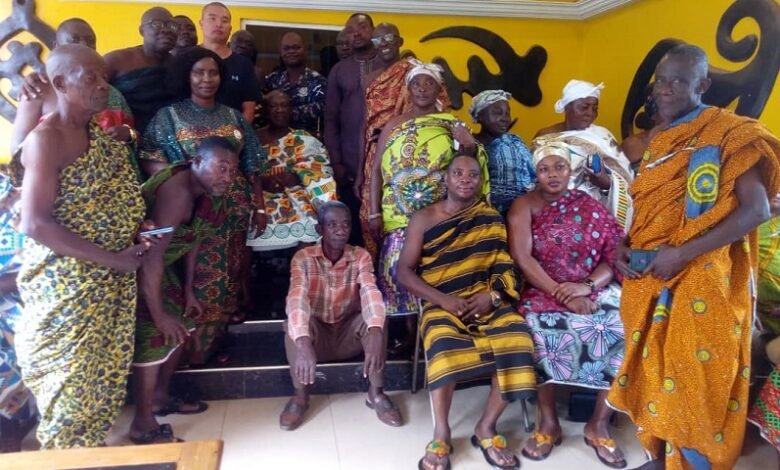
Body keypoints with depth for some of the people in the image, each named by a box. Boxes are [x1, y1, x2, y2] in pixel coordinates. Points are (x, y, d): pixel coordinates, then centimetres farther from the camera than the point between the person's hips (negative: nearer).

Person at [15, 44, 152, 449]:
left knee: (102, 372, 19)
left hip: (109, 281, 8)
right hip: (65, 284, -8)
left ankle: (89, 444, 38)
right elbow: (35, 224, -23)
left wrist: (141, 227, -2)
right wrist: (111, 259, -21)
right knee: (70, 377, 8)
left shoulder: (100, 131, 7)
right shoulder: (46, 139, -18)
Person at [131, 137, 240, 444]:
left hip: (158, 260, 9)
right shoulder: (177, 191, -32)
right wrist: (159, 313, -29)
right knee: (154, 334, -12)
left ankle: (160, 398, 30)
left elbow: (193, 236, 6)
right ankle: (143, 424, 1)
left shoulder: (204, 188, -3)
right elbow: (152, 255, -35)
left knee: (180, 324, 13)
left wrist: (188, 288, 7)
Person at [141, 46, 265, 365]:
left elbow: (250, 165, 10)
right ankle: (191, 356, 14)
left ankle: (206, 350, 22)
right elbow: (148, 162, -8)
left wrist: (259, 207, 6)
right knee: (196, 278, -1)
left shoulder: (233, 117, 10)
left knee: (227, 276, 7)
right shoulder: (169, 116, 1)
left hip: (233, 210, 4)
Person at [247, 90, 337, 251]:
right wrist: (261, 182, -13)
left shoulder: (304, 140, 10)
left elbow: (319, 174, -1)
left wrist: (297, 179, -19)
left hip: (294, 195, -1)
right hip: (260, 197, 1)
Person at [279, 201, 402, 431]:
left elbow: (370, 293, -29)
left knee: (377, 317, -29)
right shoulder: (303, 258, -17)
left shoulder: (361, 256, -11)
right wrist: (303, 344, -52)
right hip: (316, 334, -1)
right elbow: (297, 298, -34)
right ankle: (300, 395, -11)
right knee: (294, 322, -33)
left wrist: (375, 336, -49)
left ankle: (376, 392, -11)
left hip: (348, 334, 1)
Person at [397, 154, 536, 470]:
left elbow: (505, 266, 9)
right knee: (445, 346, -34)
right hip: (442, 303, -2)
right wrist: (442, 300, -13)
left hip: (487, 300, 2)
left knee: (516, 342, -26)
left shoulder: (491, 217, 11)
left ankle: (487, 427, -6)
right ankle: (441, 435, -13)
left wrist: (492, 295, -12)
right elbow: (404, 271, 0)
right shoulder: (424, 219, 4)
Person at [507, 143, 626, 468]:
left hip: (595, 289, 3)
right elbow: (522, 258, -10)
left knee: (625, 329, -24)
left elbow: (615, 253, 2)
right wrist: (561, 293, -19)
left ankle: (599, 424, -7)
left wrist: (587, 286, -17)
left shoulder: (590, 206, 11)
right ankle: (548, 423, -15)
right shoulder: (525, 206, 3)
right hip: (545, 291, -3)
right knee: (542, 326, -34)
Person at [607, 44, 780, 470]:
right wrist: (623, 246, 0)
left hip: (702, 281, -7)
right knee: (652, 373, 13)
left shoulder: (728, 134, -6)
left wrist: (682, 253, -22)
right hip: (648, 280, 7)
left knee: (694, 378, 1)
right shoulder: (658, 142, 15)